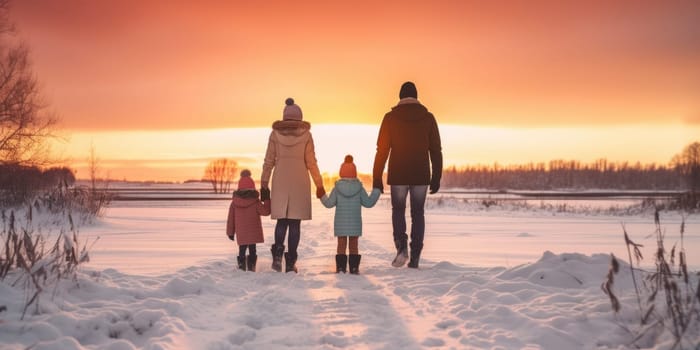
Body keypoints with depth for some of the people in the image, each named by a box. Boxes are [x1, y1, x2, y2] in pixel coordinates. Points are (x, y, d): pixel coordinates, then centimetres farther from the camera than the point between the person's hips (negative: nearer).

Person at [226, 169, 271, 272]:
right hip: (253, 232, -2)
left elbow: (231, 218, 3)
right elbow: (266, 211, -7)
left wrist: (230, 232, 11)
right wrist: (266, 200, 3)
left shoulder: (234, 202, 0)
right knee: (252, 249, 7)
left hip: (241, 233, 2)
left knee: (242, 249, 13)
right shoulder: (255, 202, -9)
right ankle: (251, 266, 2)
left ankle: (241, 266, 6)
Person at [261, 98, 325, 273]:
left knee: (282, 220, 12)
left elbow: (269, 161, 3)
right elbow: (311, 162, -1)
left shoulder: (275, 133, 2)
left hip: (280, 181, 1)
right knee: (295, 222, 4)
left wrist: (264, 184, 9)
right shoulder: (306, 134, 0)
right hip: (300, 181, -1)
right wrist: (319, 185, 6)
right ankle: (290, 261, 1)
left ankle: (278, 252, -11)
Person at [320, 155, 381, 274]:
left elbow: (329, 203, -6)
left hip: (340, 224, 0)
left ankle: (341, 267, 1)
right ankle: (354, 267, 4)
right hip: (355, 223, 0)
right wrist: (376, 191, 10)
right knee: (354, 245, 7)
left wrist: (322, 196, 12)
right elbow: (368, 203, 0)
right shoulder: (359, 188, -3)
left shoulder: (337, 188, -4)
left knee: (341, 245, 5)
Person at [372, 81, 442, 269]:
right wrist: (436, 177, 9)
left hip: (397, 175, -1)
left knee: (398, 210, 17)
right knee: (417, 213, 13)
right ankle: (415, 256, 9)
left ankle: (401, 246, -4)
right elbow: (436, 150, 3)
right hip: (421, 175, 1)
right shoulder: (428, 117, 3)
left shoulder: (390, 117, -1)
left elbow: (382, 150, -4)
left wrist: (377, 178, 0)